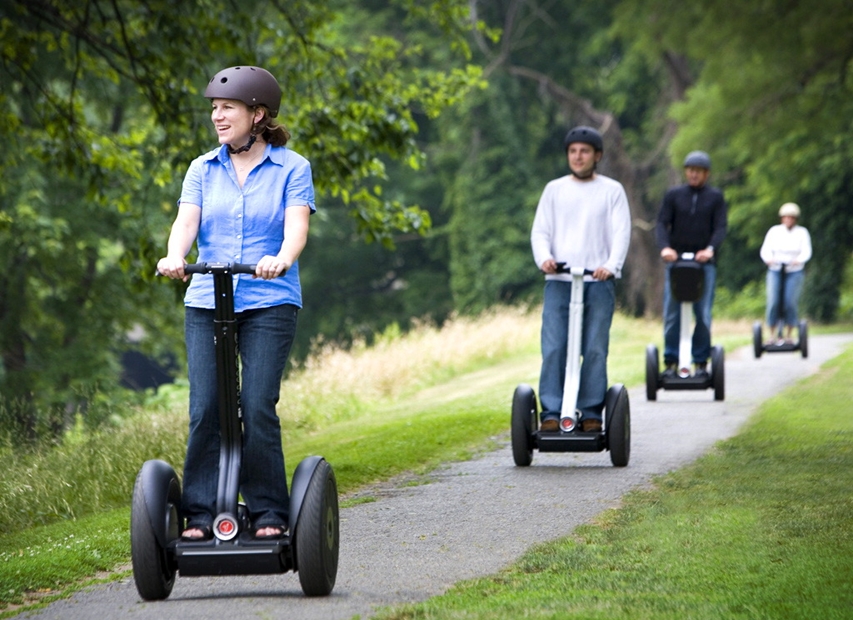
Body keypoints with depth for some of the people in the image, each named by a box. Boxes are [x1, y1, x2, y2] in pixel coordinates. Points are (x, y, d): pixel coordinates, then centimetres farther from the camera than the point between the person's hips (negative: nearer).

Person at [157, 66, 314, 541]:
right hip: (206, 302, 3)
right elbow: (187, 220, -1)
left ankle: (270, 515, 0)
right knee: (205, 409, -6)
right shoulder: (203, 169, 13)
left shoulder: (291, 168, 4)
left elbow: (297, 224, -10)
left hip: (269, 304, -3)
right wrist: (175, 257, -23)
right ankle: (199, 514, -1)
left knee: (259, 407, -10)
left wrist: (282, 260, -32)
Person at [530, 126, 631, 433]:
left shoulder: (612, 190, 10)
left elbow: (621, 233, 0)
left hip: (599, 283, -1)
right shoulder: (554, 190, 15)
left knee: (595, 351, -3)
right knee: (553, 349, -8)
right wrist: (544, 257, -12)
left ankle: (591, 413, 1)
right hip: (559, 281, 1)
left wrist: (611, 265, -18)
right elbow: (540, 231, 9)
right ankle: (551, 413, -6)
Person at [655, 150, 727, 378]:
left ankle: (701, 361, 4)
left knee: (703, 315, -3)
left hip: (704, 262, -1)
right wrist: (664, 247, -18)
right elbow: (662, 223, 2)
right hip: (675, 260, 1)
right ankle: (671, 361, 2)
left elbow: (721, 227, 0)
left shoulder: (715, 197, 9)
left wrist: (711, 249, -19)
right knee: (672, 314, -2)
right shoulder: (673, 195, 10)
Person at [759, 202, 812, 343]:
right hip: (775, 270, 1)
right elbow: (765, 249, 0)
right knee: (773, 302, -11)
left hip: (794, 272, -1)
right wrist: (768, 259, -23)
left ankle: (788, 335, -3)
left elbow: (806, 251, -5)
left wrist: (798, 260, -28)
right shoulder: (774, 231, 8)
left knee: (790, 303, -12)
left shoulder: (802, 232, 6)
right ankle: (773, 334, -4)